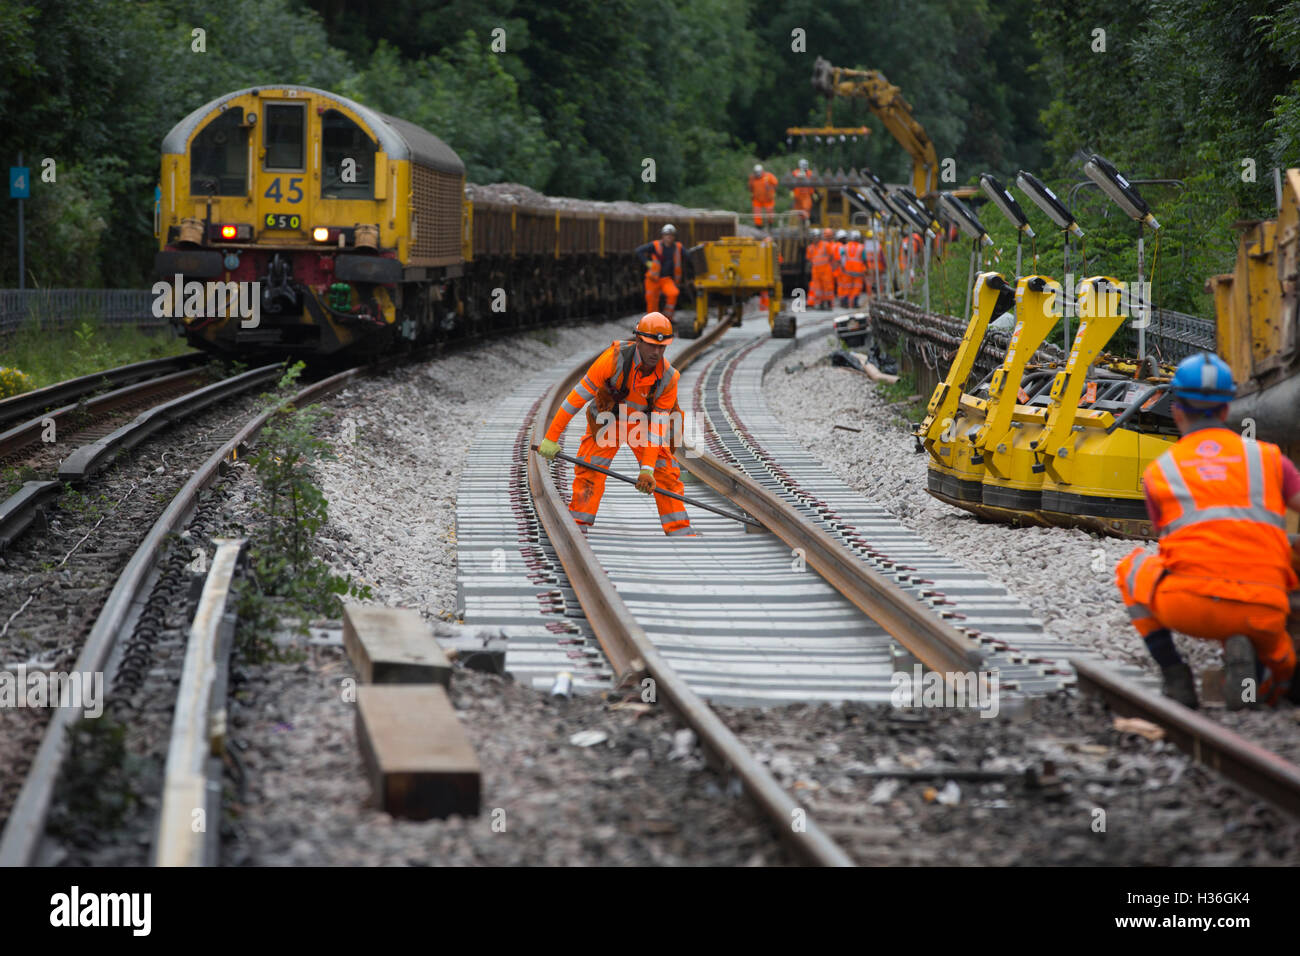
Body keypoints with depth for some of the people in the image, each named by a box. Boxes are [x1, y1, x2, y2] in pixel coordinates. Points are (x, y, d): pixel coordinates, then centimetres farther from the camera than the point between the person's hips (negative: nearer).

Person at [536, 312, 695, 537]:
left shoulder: (668, 379, -23)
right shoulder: (615, 358, -31)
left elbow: (656, 428, -20)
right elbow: (579, 395, -26)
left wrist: (648, 469, -29)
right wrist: (552, 438, -24)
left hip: (643, 423, 2)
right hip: (607, 421, -2)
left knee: (666, 474, -3)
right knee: (590, 470, -16)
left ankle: (680, 532, 6)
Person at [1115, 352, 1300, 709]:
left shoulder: (1158, 473, 19)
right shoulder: (1266, 457, 19)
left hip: (1188, 604, -2)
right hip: (1261, 612, 2)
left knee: (1132, 568, 32)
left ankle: (1175, 679, 14)